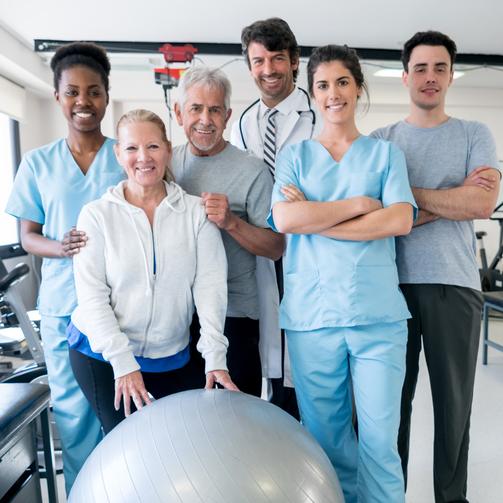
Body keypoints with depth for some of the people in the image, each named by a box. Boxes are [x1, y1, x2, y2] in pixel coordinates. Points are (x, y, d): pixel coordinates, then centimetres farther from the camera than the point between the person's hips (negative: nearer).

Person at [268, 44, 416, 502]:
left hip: (378, 313, 0)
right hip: (311, 314, 1)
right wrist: (359, 204, -7)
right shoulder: (295, 155, 11)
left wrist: (315, 218, -8)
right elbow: (283, 219, -7)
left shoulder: (386, 153, 11)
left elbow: (401, 221, -5)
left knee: (380, 439, 3)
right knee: (325, 436, 10)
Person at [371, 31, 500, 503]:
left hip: (455, 285, 0)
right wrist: (453, 199, -9)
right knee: (392, 398, 9)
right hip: (394, 282, 0)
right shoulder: (381, 140, 8)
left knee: (454, 401, 10)